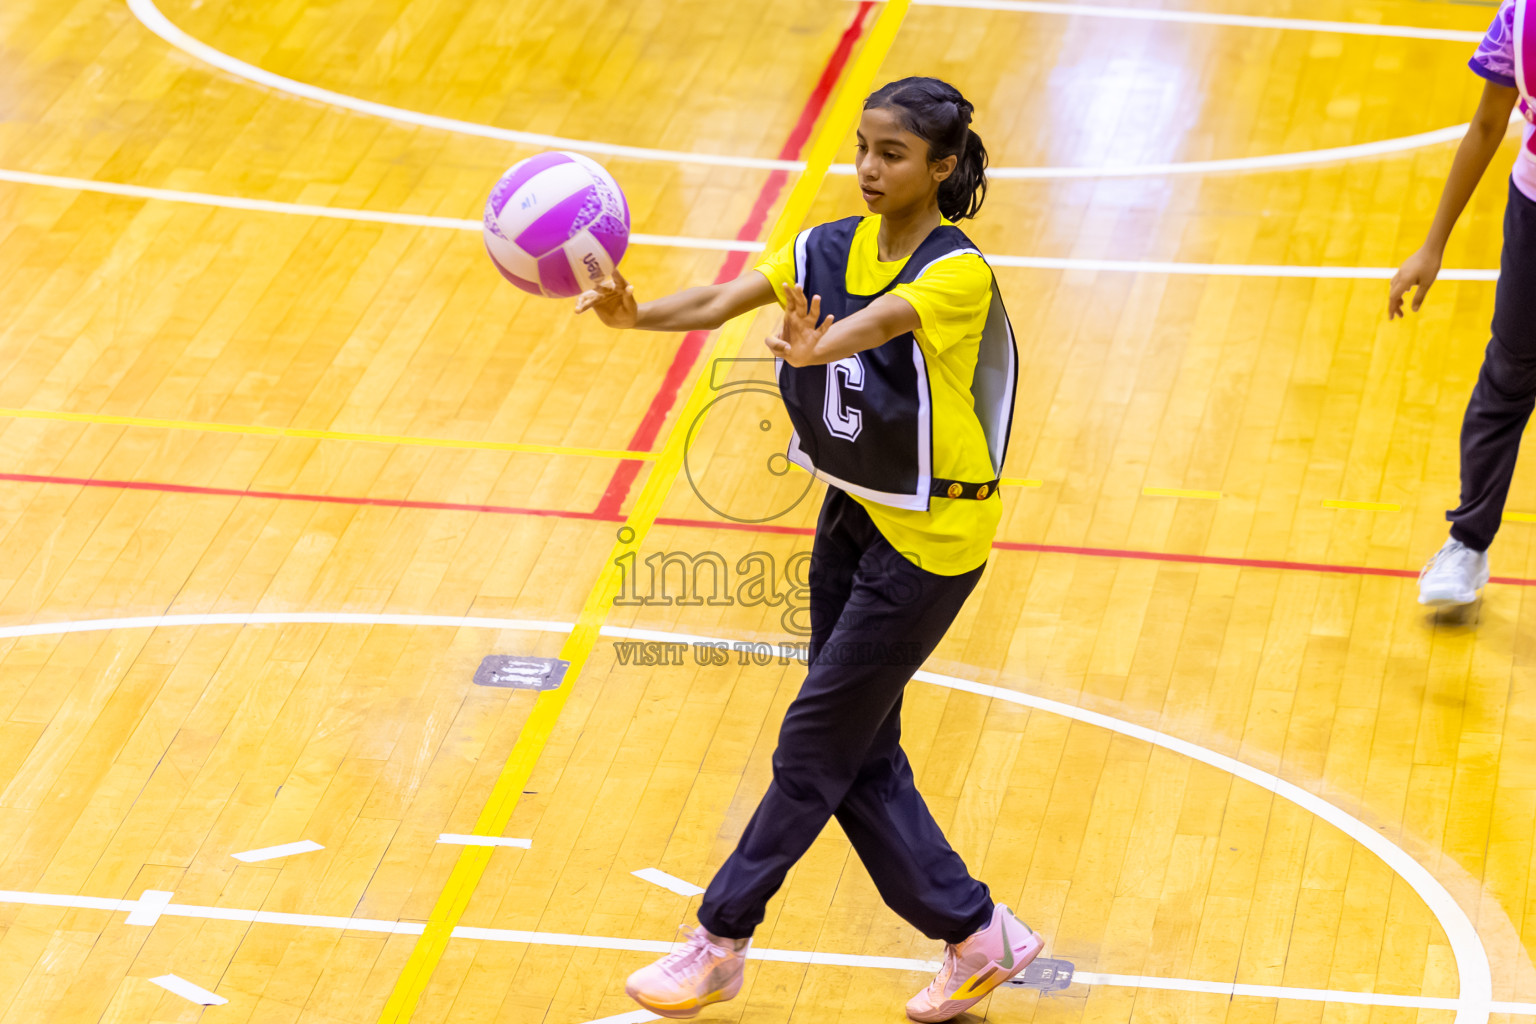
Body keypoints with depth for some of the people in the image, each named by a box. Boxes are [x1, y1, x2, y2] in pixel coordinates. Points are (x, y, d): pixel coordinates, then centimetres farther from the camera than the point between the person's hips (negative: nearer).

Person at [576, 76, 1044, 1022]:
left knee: (815, 747, 0)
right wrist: (639, 314, -36)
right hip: (855, 513, 8)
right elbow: (730, 296, -15)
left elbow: (883, 318, -43)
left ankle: (721, 942, 11)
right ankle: (978, 935, 22)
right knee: (862, 755, 11)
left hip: (932, 535, -8)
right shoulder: (832, 247, -1)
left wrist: (817, 348, -64)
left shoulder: (956, 271, -21)